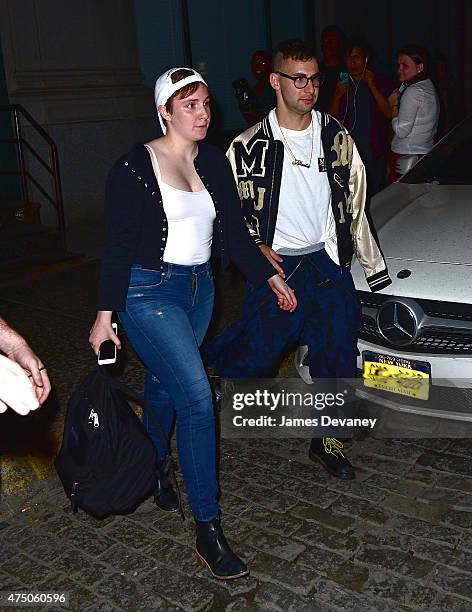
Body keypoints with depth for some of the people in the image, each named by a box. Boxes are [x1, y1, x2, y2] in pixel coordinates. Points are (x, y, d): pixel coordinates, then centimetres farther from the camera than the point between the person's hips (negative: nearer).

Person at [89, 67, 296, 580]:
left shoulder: (214, 163, 7)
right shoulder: (135, 168, -11)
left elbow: (234, 232, 13)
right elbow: (118, 246, -11)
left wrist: (271, 277, 12)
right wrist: (105, 316, -12)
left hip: (199, 288, 6)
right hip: (149, 292, -6)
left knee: (164, 388, 18)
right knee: (197, 399, -14)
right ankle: (207, 528, -4)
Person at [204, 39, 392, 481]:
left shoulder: (336, 138, 5)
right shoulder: (249, 146, -4)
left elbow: (354, 206, 10)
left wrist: (375, 270, 11)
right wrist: (254, 246, -11)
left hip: (327, 263, 3)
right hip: (275, 265, -3)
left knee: (337, 353, 7)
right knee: (253, 356, -5)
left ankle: (327, 440, 27)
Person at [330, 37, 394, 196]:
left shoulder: (381, 82, 4)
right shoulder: (341, 83, 11)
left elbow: (389, 113, -8)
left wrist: (372, 86, -13)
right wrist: (338, 95, -7)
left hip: (374, 152, -2)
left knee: (374, 194, 2)